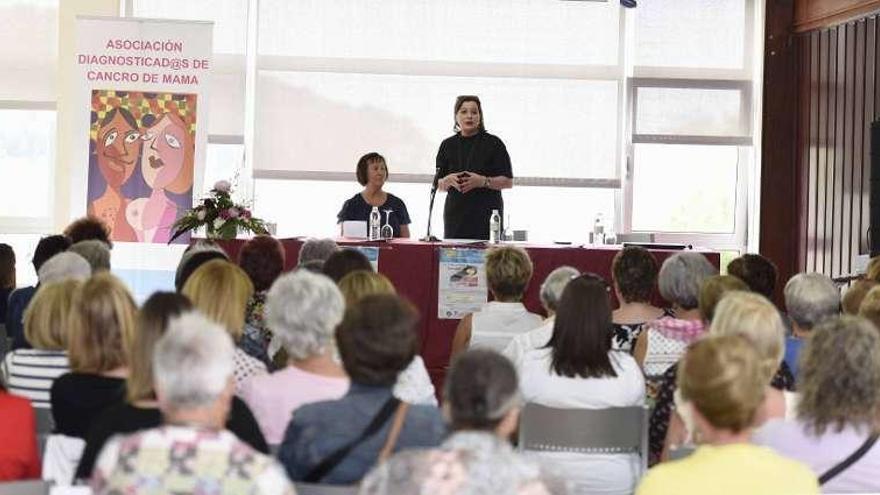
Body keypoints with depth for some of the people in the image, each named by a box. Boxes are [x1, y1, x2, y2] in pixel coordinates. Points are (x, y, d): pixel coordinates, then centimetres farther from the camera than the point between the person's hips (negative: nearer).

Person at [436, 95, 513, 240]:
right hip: (456, 215, 3)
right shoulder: (448, 145, 12)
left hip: (486, 215, -3)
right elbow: (439, 185, 14)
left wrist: (483, 181, -15)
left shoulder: (493, 144, 3)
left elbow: (508, 182, 0)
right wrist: (449, 180, -8)